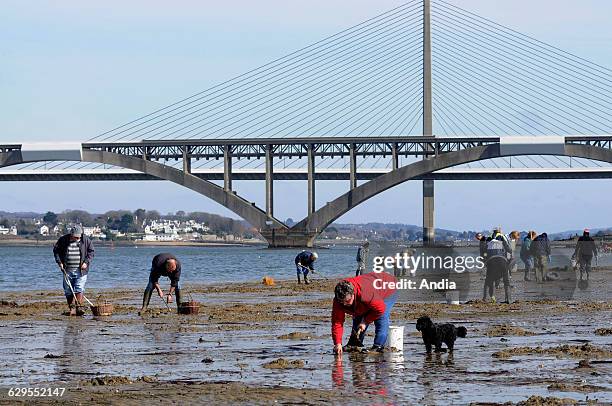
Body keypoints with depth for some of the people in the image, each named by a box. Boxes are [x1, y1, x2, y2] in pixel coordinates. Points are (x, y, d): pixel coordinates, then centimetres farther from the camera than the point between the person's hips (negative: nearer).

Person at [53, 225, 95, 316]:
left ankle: (78, 308, -16)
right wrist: (59, 262, -3)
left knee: (79, 289, -13)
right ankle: (72, 308, 11)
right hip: (67, 270, 2)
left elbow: (91, 251, 6)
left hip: (80, 270, -2)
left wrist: (86, 262, -7)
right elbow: (56, 250, 9)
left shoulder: (85, 240, -1)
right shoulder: (63, 240, -1)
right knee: (68, 291, 3)